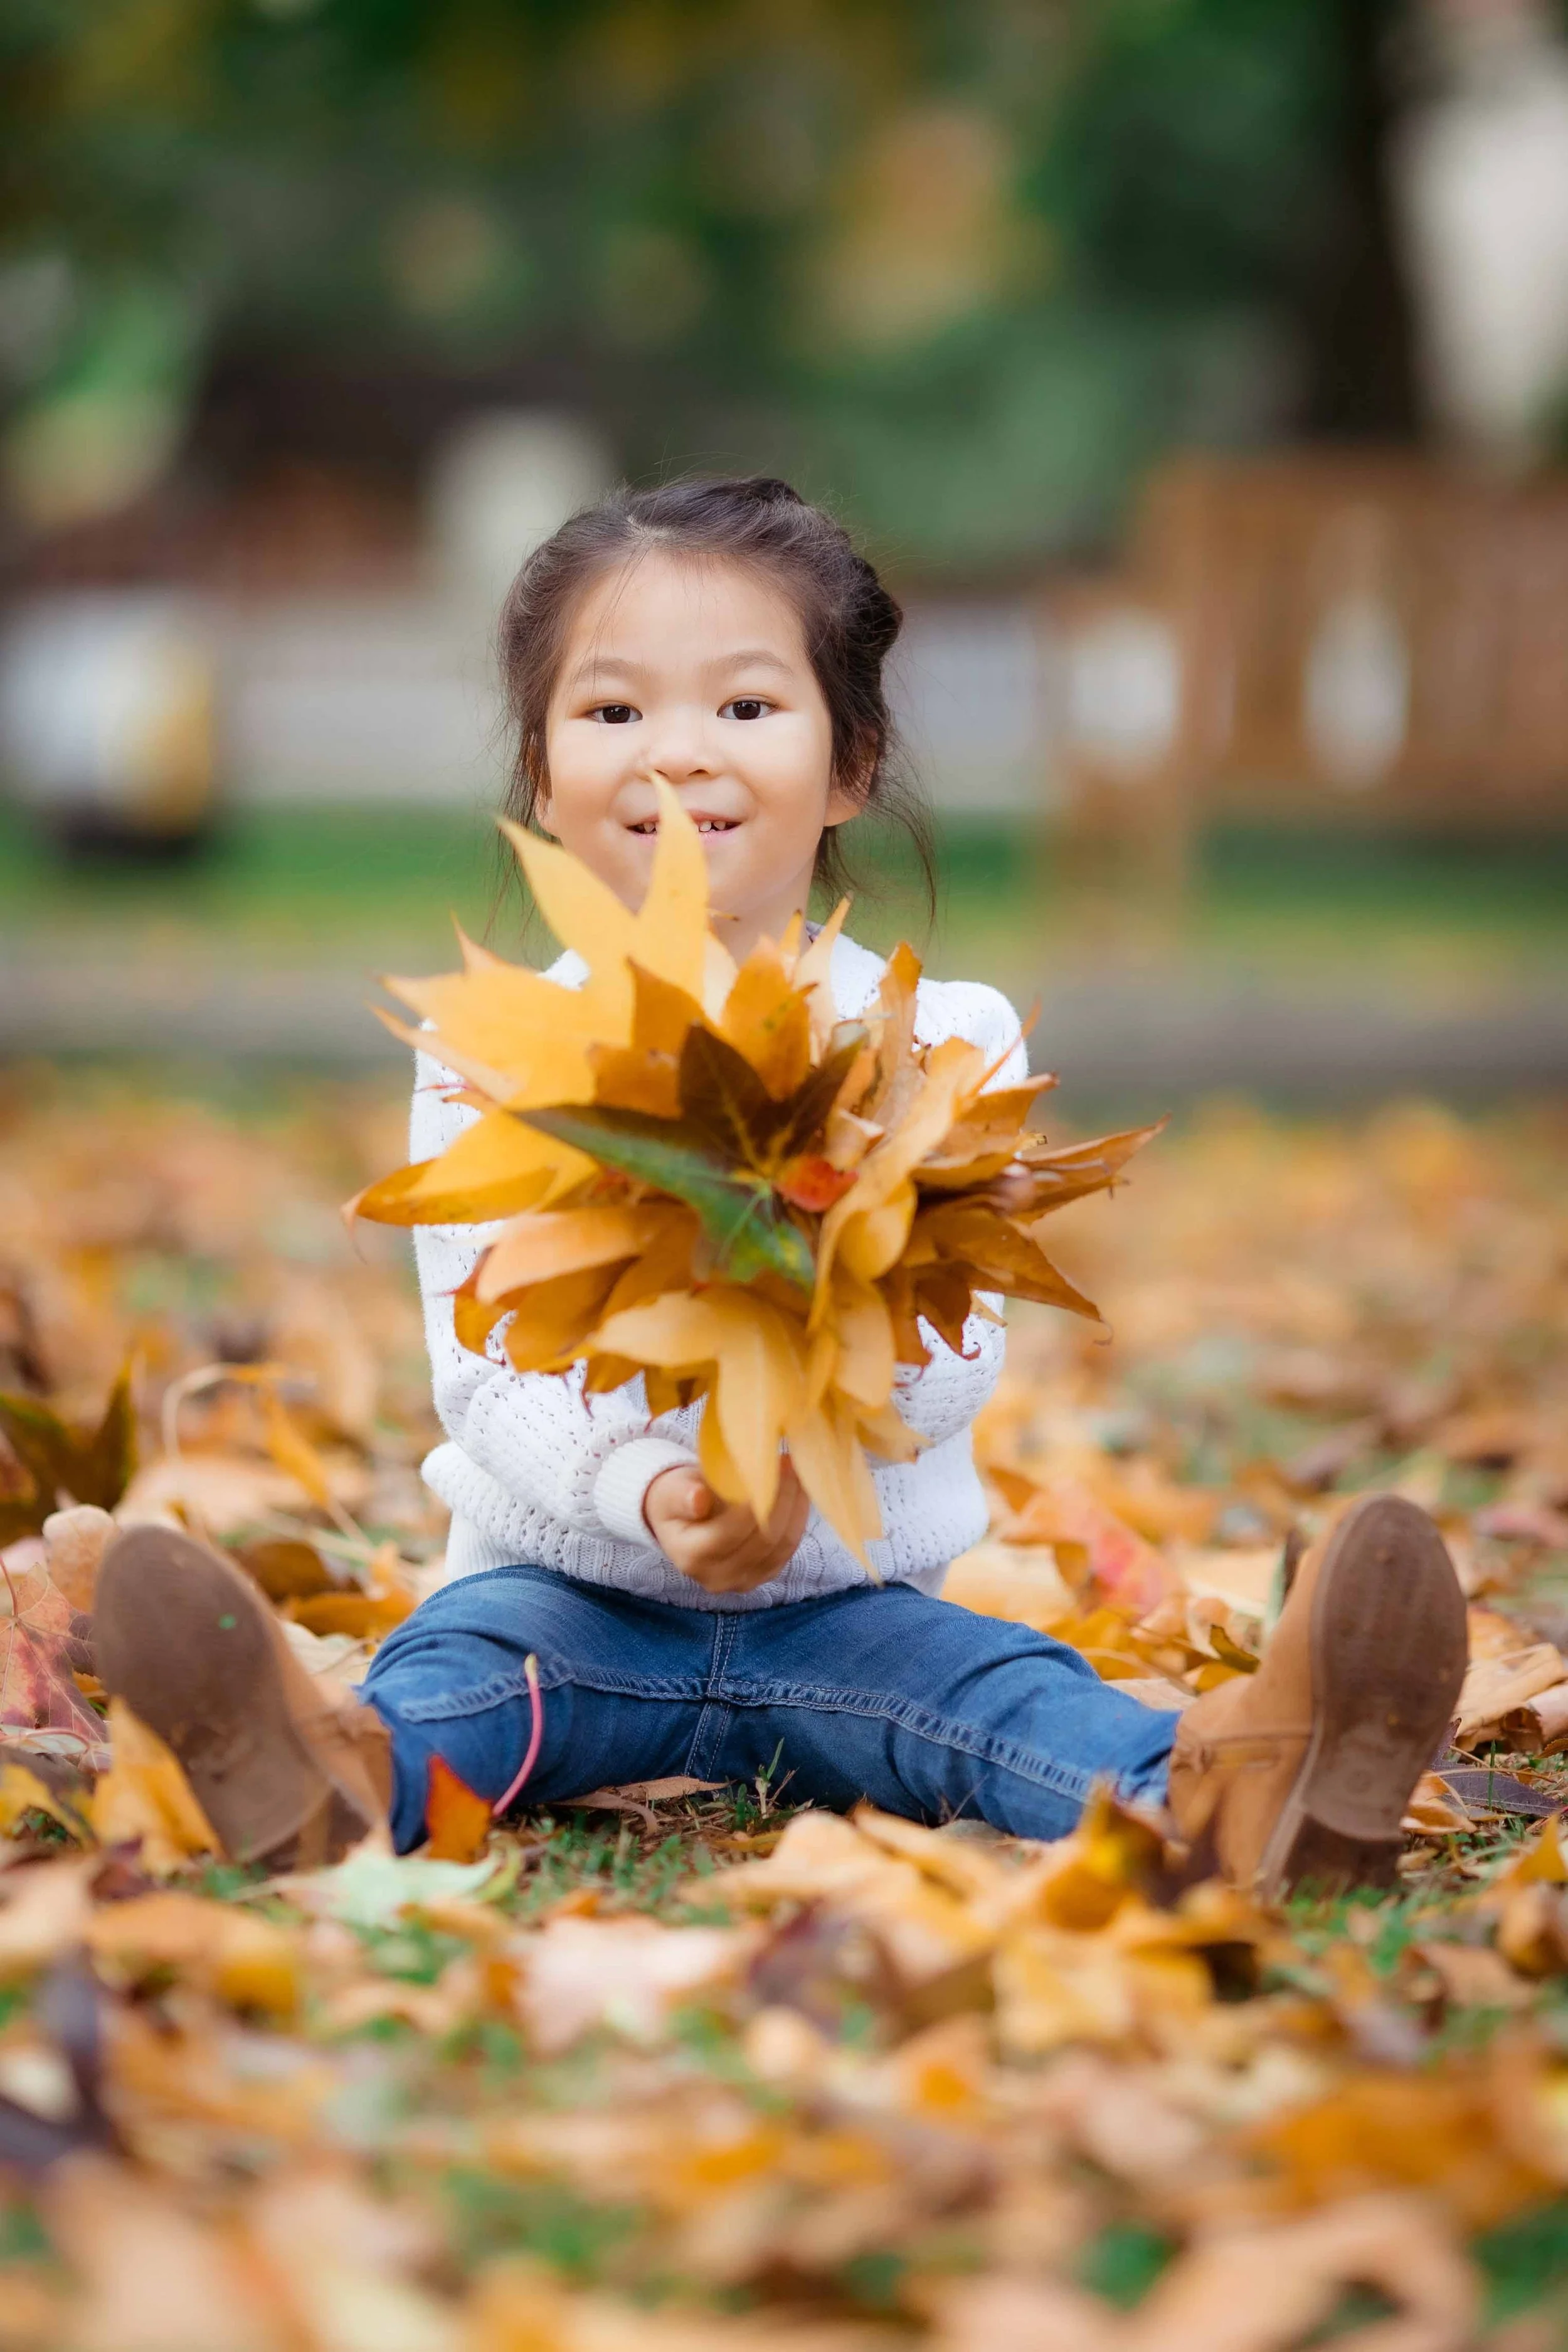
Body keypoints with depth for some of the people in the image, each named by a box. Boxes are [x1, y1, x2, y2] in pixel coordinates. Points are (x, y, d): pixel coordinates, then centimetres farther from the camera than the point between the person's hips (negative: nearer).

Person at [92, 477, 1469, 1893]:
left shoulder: (943, 1042, 1)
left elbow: (957, 1361, -9)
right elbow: (481, 1363, -10)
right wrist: (646, 1490, -31)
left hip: (846, 1598, 0)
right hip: (568, 1576, 0)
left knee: (999, 1688, -29)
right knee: (455, 1659, -31)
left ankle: (1213, 1786, -57)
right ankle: (344, 1770, -62)